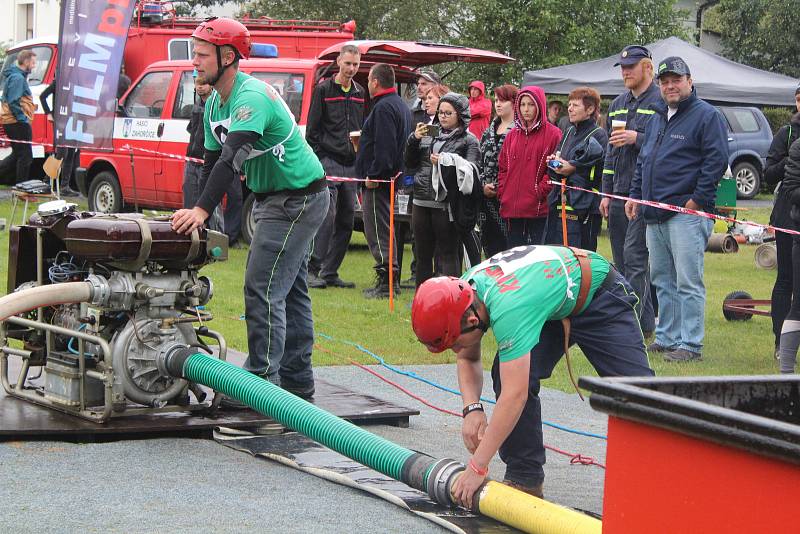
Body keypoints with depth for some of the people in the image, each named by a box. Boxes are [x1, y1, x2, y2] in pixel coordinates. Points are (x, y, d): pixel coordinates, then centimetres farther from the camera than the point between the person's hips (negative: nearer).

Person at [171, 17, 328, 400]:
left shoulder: (252, 97, -24)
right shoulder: (214, 104, 7)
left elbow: (232, 157, -35)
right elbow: (213, 163, 11)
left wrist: (202, 210, -42)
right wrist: (198, 214, 0)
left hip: (299, 198, -10)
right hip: (271, 198, 10)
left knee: (263, 289, -15)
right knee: (290, 291, 12)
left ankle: (262, 381, -13)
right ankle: (296, 382, 17)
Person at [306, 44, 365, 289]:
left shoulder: (360, 94, 16)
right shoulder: (323, 90, 1)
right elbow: (312, 129, -2)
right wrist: (316, 159, -9)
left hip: (352, 165, 6)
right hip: (328, 161, -6)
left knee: (346, 220, 4)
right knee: (327, 215, -14)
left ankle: (331, 272, 10)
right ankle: (313, 269, -11)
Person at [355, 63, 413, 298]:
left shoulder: (383, 108, -15)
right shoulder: (401, 106, 19)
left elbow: (384, 147, -24)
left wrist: (373, 175, -23)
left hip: (378, 182, -11)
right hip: (389, 178, 11)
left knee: (378, 231, -8)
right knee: (383, 230, 16)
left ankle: (386, 281, -10)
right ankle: (390, 279, 19)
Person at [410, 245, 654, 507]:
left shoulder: (507, 309, -43)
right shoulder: (460, 295, -18)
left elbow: (514, 396, -43)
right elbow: (468, 359, -1)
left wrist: (477, 467, -40)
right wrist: (472, 408, -21)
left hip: (598, 294, -7)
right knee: (508, 375, -13)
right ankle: (525, 476, -5)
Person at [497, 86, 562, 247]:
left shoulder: (552, 134, -2)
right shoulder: (512, 135, 16)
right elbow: (502, 167, 18)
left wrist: (540, 191, -13)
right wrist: (502, 192, 5)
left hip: (539, 209, -6)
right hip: (511, 209, 6)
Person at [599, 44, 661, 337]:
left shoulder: (661, 102, -6)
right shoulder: (618, 104, 19)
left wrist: (637, 138, -19)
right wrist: (606, 192, 18)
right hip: (619, 193, 8)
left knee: (634, 256, -12)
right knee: (621, 260, 9)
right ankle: (646, 319, 16)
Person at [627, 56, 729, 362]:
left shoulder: (707, 116, -5)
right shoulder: (657, 118, 20)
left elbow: (717, 161, -12)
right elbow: (643, 161, 28)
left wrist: (697, 200, -15)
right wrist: (635, 195, 18)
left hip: (687, 213, -8)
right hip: (654, 215, 8)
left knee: (688, 282, -8)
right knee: (662, 280, 12)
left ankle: (690, 345, -6)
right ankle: (667, 338, 20)